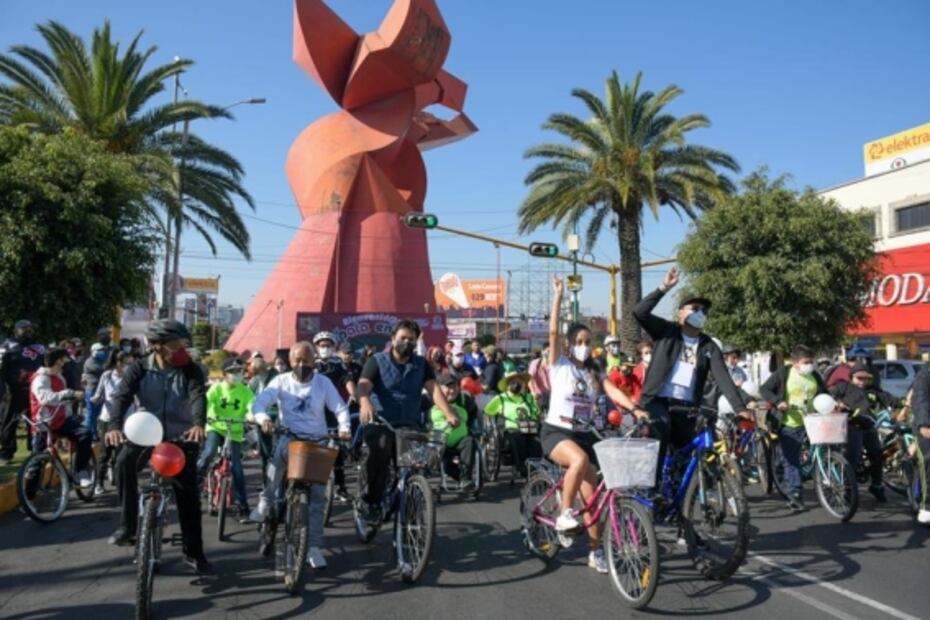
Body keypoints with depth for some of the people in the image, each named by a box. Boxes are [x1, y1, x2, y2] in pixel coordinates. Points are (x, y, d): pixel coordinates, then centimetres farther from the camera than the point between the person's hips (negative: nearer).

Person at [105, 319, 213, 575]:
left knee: (188, 495, -2)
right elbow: (122, 396, -17)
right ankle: (128, 525, -15)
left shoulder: (190, 370, -7)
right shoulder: (139, 368, -5)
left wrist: (198, 424, -44)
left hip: (180, 437, 0)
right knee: (125, 462, -31)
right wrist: (115, 425, -37)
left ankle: (193, 552, 12)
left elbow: (198, 397, -23)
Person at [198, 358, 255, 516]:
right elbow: (206, 402, -23)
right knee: (209, 452, -29)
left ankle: (242, 503, 6)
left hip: (234, 432, 0)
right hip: (215, 428, 0)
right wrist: (203, 415, -43)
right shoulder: (217, 388, -7)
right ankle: (198, 474, 2)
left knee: (236, 468, -3)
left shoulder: (245, 391, -7)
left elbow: (252, 406, -22)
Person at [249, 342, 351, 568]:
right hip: (290, 437, 0)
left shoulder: (323, 382, 0)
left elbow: (341, 408, -4)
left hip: (318, 441, 0)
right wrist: (264, 418, -33)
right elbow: (259, 402, -11)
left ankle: (314, 547, 2)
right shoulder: (281, 381, 0)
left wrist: (344, 427, -23)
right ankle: (266, 502, -3)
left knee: (317, 496, -4)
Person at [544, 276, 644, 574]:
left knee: (591, 494, 2)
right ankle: (564, 514, -19)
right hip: (556, 432, -5)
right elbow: (553, 332, -15)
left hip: (584, 434, 5)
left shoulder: (594, 373, 9)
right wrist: (558, 295, -18)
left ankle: (596, 551, 16)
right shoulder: (560, 366, -2)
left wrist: (635, 409, -26)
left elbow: (613, 392, -7)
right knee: (580, 461, -36)